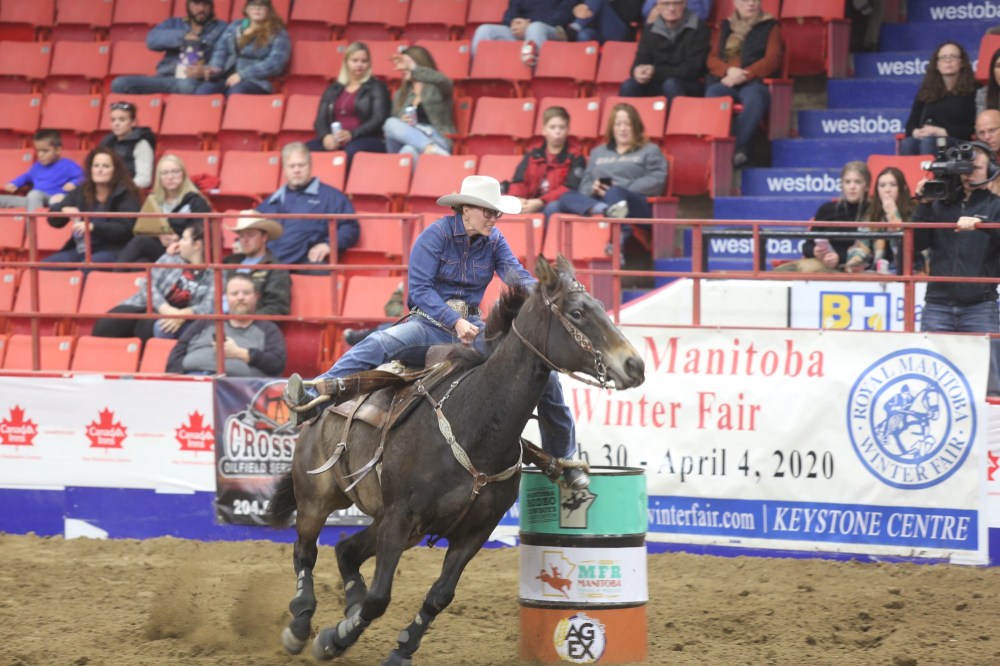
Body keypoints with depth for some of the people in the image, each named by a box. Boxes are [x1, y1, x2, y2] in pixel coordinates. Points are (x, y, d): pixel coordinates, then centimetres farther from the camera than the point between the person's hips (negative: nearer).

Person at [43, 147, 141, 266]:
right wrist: (64, 211, -12)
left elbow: (125, 228, -15)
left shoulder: (125, 195, -2)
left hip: (113, 251, -6)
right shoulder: (81, 192, 13)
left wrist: (93, 227, -27)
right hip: (81, 249, 6)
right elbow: (54, 219, 13)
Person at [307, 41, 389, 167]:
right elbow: (321, 120, 14)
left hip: (367, 141, -4)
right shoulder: (333, 89, 22)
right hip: (333, 142, 4)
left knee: (352, 151, -41)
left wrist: (352, 134, -20)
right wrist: (325, 136, -11)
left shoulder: (376, 88, 10)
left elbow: (379, 120, -3)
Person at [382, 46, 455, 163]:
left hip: (435, 141, -4)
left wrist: (413, 68, -29)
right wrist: (402, 124, -1)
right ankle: (432, 149, -52)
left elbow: (442, 80, -18)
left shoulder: (438, 89, 10)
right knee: (391, 123, -32)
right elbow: (391, 127, 25)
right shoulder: (400, 95, 27)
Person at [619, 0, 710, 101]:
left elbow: (692, 69, -14)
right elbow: (641, 61, 3)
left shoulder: (698, 29, -8)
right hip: (657, 85, 4)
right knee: (629, 86, -24)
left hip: (689, 88, -4)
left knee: (671, 84, -36)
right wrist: (639, 72, -24)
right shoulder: (650, 29, 5)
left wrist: (656, 72, -24)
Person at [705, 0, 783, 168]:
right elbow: (712, 59, 13)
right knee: (712, 96, -34)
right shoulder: (723, 28, 24)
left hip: (754, 81, -2)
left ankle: (740, 148, -43)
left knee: (754, 99, -38)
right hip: (724, 81, 2)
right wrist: (729, 70, -10)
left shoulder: (770, 27, 17)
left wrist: (743, 76, -11)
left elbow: (772, 60, 3)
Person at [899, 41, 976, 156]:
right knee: (907, 144, -33)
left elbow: (974, 129, -2)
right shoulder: (926, 90, 20)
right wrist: (916, 132, -8)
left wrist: (942, 132, -11)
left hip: (957, 142, -4)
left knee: (928, 143, -38)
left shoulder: (971, 90, 6)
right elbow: (911, 124, 18)